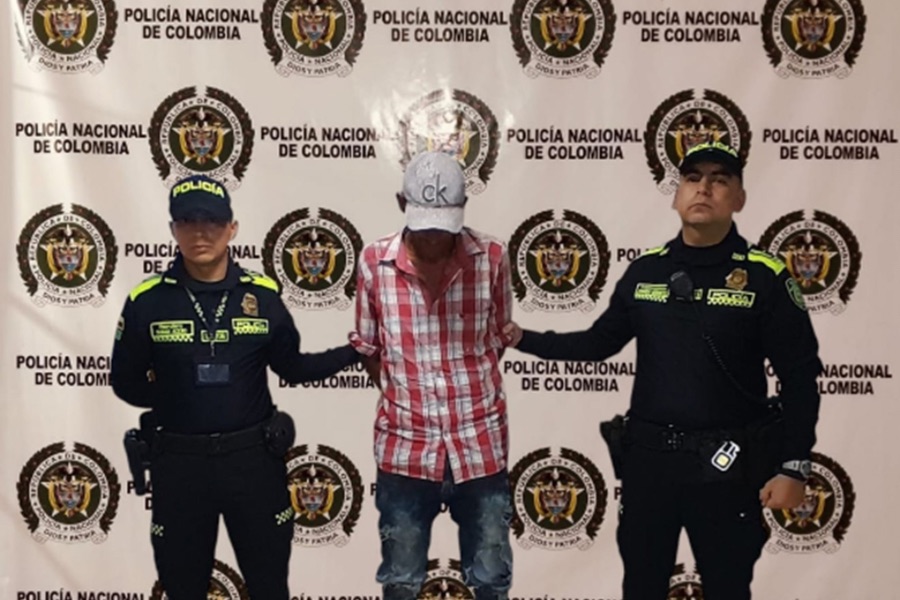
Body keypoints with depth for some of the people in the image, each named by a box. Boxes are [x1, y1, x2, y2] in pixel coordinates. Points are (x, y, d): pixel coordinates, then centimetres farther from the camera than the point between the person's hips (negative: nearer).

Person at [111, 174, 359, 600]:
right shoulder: (147, 301, -5)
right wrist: (176, 399, -6)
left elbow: (292, 368, 8)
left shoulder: (262, 295, -1)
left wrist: (356, 351, 3)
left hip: (252, 457, 1)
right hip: (179, 462, 0)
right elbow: (125, 381, 3)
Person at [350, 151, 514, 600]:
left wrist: (467, 393, 7)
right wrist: (402, 398, 4)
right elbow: (368, 348, 7)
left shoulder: (491, 258, -5)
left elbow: (497, 341, 7)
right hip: (405, 446, 0)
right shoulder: (375, 261, -5)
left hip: (480, 444, 0)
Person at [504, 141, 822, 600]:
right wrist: (523, 339, 4)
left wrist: (794, 467, -11)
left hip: (727, 465, -3)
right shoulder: (645, 271, 5)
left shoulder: (765, 277, -7)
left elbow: (800, 379, -7)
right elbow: (598, 343, 13)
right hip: (648, 457, 4)